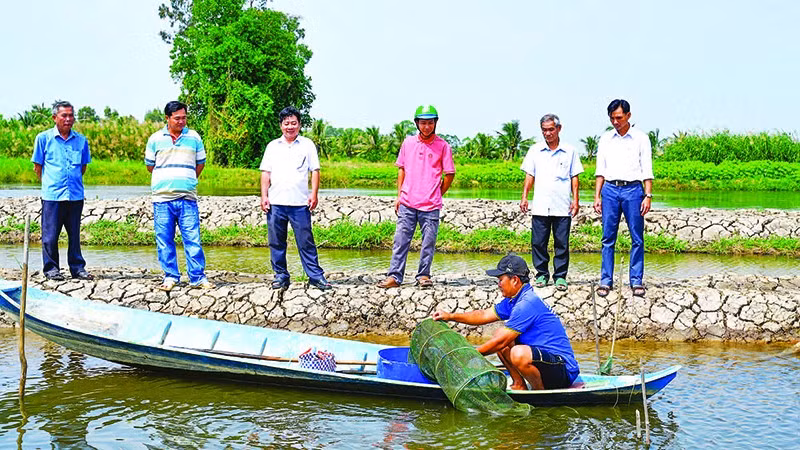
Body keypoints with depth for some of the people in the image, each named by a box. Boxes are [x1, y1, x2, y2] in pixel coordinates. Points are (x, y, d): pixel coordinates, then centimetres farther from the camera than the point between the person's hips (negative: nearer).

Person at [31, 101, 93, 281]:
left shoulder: (81, 140, 8)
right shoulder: (44, 138, 2)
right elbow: (37, 166, 8)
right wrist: (48, 184, 8)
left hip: (75, 195, 2)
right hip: (52, 195, -2)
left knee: (75, 234, 8)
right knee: (50, 235, 0)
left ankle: (77, 268, 15)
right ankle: (51, 268, 10)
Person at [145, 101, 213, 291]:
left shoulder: (194, 137, 8)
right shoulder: (155, 139, 6)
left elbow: (200, 163, 17)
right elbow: (150, 165, 15)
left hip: (187, 198, 0)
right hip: (162, 198, 0)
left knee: (193, 239, -3)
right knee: (164, 241, 3)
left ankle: (198, 277, 2)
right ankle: (170, 276, 13)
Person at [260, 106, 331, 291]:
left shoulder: (307, 145, 10)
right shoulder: (273, 146, 15)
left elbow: (315, 171, 6)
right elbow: (265, 172, 13)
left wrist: (314, 194, -5)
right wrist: (264, 196, 3)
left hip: (300, 203, -2)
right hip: (275, 203, 2)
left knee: (306, 242, -3)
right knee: (276, 242, 5)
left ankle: (316, 276, 1)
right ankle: (281, 276, 14)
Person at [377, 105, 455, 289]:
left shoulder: (442, 146, 0)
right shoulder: (408, 142, 9)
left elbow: (449, 174, 4)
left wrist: (436, 196, 5)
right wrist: (399, 195, 10)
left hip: (430, 205, -2)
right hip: (407, 203, 2)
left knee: (429, 242, 3)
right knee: (400, 240, 1)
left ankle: (423, 275, 16)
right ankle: (394, 276, 4)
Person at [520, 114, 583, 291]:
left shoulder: (570, 151, 7)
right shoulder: (535, 151, 11)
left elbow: (574, 177, 9)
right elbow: (529, 176, 12)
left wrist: (575, 200, 1)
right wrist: (524, 197, 2)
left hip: (562, 208, -1)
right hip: (540, 207, 1)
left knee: (562, 243, 1)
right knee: (538, 242, 1)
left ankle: (560, 276, 10)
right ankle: (542, 274, 13)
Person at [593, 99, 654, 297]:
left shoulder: (641, 138, 5)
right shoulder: (605, 139, 12)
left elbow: (647, 170, 2)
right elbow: (600, 170, 13)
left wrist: (648, 196, -6)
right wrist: (597, 196, 5)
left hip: (633, 189, -2)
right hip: (610, 190, 2)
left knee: (637, 238, -1)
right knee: (608, 238, 1)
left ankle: (636, 281, 5)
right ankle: (606, 281, 5)